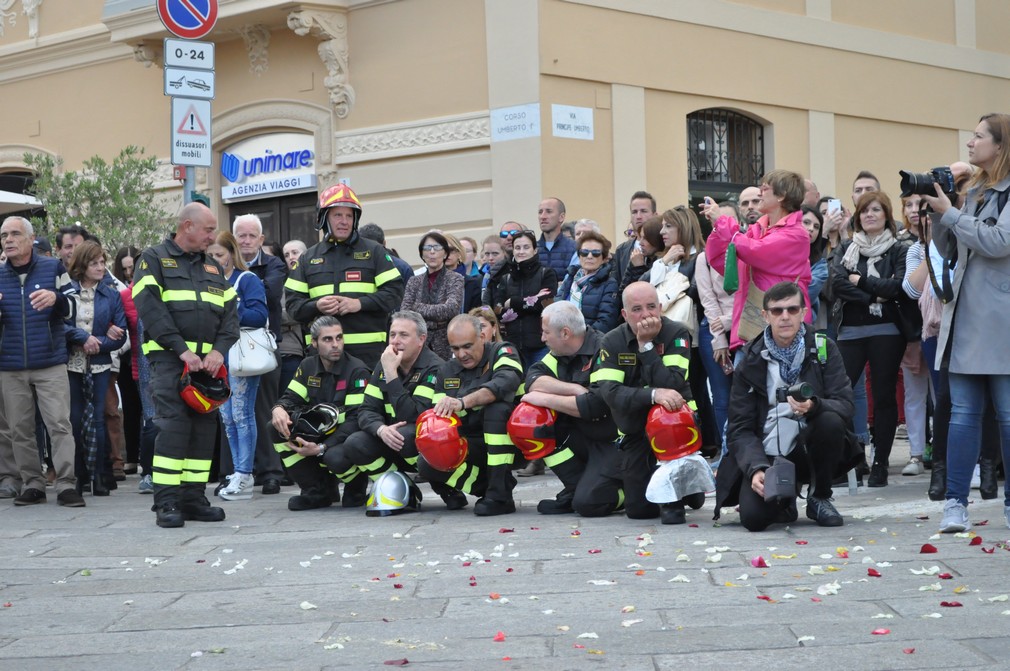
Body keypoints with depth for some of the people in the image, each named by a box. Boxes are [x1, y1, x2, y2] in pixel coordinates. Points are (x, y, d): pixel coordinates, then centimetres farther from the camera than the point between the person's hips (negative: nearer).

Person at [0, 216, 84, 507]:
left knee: (60, 424, -6)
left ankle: (66, 484, -4)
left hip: (51, 364, -3)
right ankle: (32, 484, 14)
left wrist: (55, 298, -20)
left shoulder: (53, 267, 3)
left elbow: (72, 306, 3)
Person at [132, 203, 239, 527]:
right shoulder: (154, 259, 2)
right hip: (169, 358, -6)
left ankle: (194, 498, 11)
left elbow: (229, 312, 13)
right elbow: (150, 308, -11)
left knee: (204, 427, 4)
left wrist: (219, 350, -6)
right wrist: (183, 350, -18)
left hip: (208, 360, 6)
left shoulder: (213, 267, 20)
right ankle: (167, 503, -9)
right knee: (173, 425, -12)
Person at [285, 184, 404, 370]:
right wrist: (316, 306, -10)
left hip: (368, 349, -2)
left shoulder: (374, 252, 9)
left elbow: (395, 292, 1)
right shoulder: (308, 258, 15)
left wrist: (360, 303, -13)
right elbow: (292, 302, 11)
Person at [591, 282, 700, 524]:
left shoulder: (676, 334, -13)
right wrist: (654, 394, -39)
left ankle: (674, 499, -20)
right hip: (635, 430, 3)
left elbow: (671, 385, -27)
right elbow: (609, 392, -24)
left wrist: (646, 345, -27)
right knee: (638, 509, -1)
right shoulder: (612, 342, -7)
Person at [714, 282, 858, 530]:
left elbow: (845, 406, -10)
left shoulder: (822, 348, 0)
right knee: (753, 516, -27)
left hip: (806, 451, 1)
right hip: (765, 456, 0)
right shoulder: (750, 362, 0)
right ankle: (784, 499, 13)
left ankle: (820, 499, -5)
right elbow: (740, 428, -3)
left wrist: (814, 406, -33)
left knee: (831, 421, -31)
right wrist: (756, 469, -21)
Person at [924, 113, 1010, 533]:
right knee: (963, 412, 3)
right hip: (965, 314, 7)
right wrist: (937, 213, 2)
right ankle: (956, 504, 2)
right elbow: (950, 251, 17)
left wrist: (950, 214, -10)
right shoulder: (974, 192, 16)